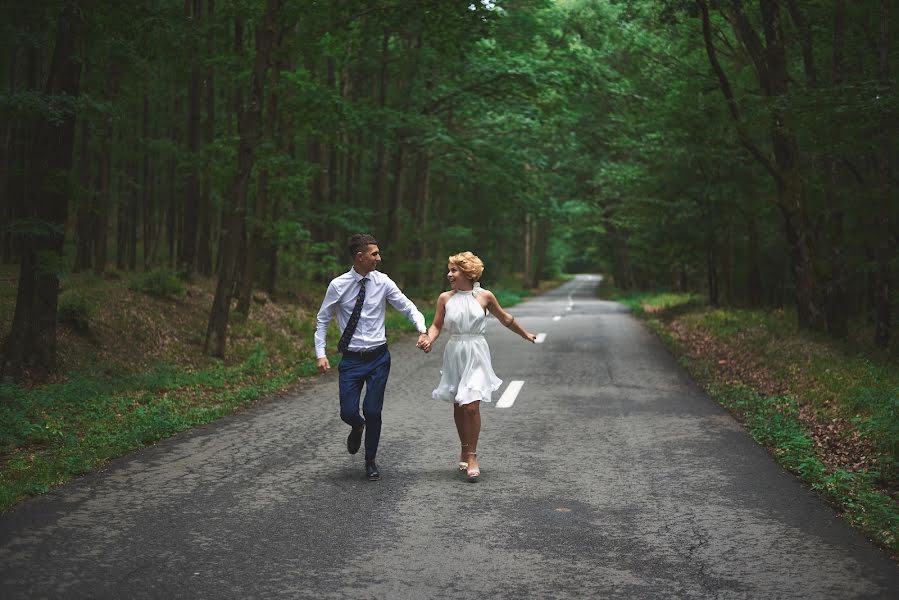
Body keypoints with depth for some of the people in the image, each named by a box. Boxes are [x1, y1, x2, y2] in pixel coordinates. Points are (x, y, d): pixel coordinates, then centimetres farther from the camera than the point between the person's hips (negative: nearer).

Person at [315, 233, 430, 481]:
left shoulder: (383, 282, -4)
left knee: (373, 412, -1)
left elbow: (408, 307, 0)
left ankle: (371, 462, 22)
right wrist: (320, 354, -5)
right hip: (351, 360, 0)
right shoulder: (338, 286, -7)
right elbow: (322, 319, 3)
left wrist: (422, 330, -18)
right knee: (348, 412, -4)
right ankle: (357, 427, 36)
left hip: (378, 358, 1)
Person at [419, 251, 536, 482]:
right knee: (458, 407, 10)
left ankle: (472, 456, -3)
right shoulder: (445, 298, 1)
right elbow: (436, 326, 5)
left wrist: (526, 334, 24)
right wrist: (429, 340, -17)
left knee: (471, 406, -13)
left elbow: (505, 318, 13)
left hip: (476, 355, -2)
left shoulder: (485, 296, -2)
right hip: (454, 355, 2)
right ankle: (465, 450, 28)